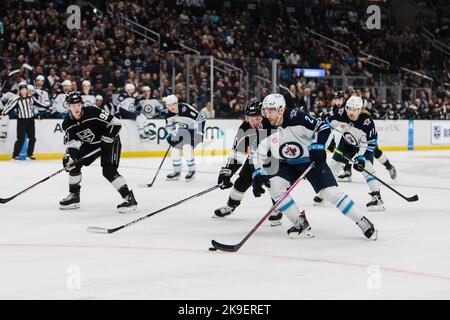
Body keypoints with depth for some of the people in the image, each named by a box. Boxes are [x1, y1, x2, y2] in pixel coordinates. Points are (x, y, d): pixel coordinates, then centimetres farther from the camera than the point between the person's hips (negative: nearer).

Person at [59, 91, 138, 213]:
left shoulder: (93, 112, -28)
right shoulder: (67, 124, -9)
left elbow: (115, 123, -25)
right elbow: (72, 142, -4)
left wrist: (107, 139, -26)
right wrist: (69, 155, -23)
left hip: (109, 141, -7)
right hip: (90, 144, 7)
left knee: (108, 171, -23)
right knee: (74, 164, 1)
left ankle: (129, 198, -23)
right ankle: (74, 196, 17)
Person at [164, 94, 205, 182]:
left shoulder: (186, 109, -32)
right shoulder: (169, 113, -9)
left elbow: (200, 119, -28)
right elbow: (169, 125, 10)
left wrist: (199, 133, -25)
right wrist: (170, 135, -2)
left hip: (193, 130, -8)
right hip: (181, 131, 8)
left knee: (187, 148, -23)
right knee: (175, 149, 2)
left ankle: (191, 171, -6)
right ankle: (177, 172, 18)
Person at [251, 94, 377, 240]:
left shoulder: (296, 118, -26)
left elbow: (323, 128, -24)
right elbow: (258, 154, -5)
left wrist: (318, 146, -35)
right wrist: (258, 175, -16)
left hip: (312, 160, -5)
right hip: (287, 164, 5)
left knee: (331, 191, -15)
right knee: (275, 187, -17)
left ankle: (363, 222, -4)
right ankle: (301, 224, -5)